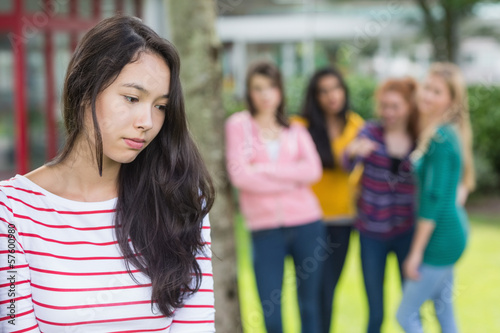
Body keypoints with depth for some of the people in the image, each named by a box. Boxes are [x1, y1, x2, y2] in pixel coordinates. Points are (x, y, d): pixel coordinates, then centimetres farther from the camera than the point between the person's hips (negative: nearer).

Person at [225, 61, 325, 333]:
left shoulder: (295, 130, 11)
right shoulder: (239, 124, 2)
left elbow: (313, 170, -6)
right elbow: (240, 176, -10)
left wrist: (265, 169, -13)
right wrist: (292, 178, -6)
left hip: (306, 223, 2)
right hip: (265, 228, -2)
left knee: (309, 305, 9)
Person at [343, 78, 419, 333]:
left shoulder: (420, 139, -1)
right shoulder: (371, 132, -5)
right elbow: (349, 164, -20)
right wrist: (354, 151, -43)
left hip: (407, 232, 1)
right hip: (372, 233, -1)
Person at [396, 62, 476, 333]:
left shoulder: (441, 139, -20)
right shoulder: (437, 131, 9)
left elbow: (434, 198, -22)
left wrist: (417, 251, -19)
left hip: (441, 236, -10)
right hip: (450, 232, 10)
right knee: (443, 308, 16)